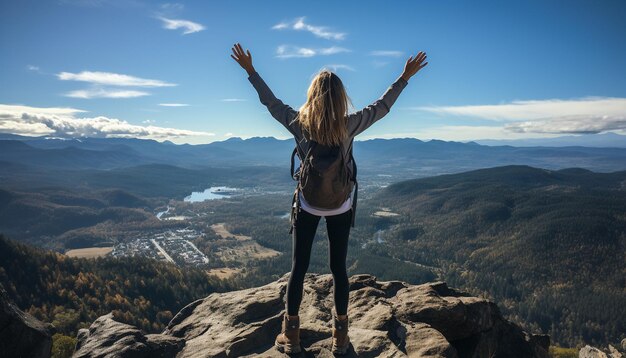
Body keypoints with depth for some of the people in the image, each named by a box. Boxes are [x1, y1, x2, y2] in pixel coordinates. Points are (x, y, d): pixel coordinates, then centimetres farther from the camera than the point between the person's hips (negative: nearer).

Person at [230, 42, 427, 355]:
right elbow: (382, 106, -3)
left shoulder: (299, 124, -16)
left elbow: (271, 102, -1)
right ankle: (340, 337, 25)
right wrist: (406, 76, 8)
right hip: (341, 208, 0)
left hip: (307, 206, 0)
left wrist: (249, 70, 11)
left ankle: (291, 337, 22)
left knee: (298, 268, 11)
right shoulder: (349, 126, -16)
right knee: (338, 268, 12)